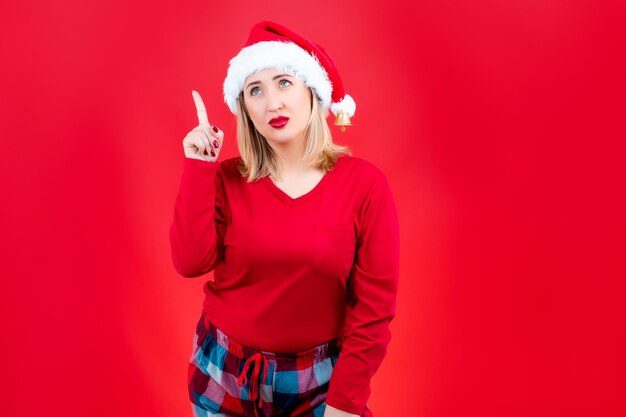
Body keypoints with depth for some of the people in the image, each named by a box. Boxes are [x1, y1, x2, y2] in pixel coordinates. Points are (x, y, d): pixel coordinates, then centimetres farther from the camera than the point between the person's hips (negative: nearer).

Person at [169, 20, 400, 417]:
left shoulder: (364, 182, -13)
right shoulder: (227, 179, -5)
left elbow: (375, 304, -11)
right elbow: (191, 262, -16)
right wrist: (197, 169, -17)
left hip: (319, 377, -2)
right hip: (225, 370, 3)